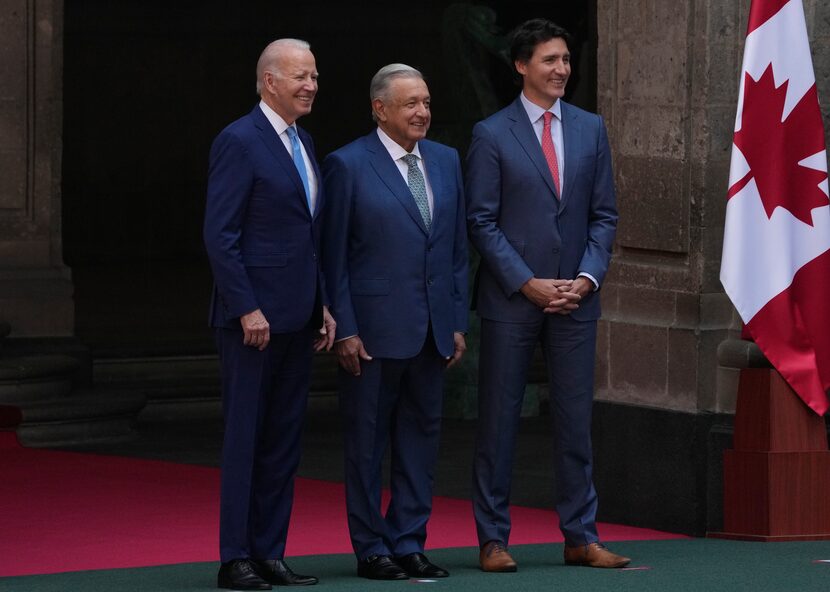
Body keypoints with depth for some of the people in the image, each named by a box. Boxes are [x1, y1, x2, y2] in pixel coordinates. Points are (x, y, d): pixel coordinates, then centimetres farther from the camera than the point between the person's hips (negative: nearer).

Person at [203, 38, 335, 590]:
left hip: (297, 317, 8)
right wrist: (247, 309, -19)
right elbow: (220, 235, -15)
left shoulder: (303, 141, 15)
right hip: (255, 315, -8)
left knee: (284, 440, 9)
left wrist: (323, 305, 14)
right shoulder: (239, 142, -11)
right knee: (245, 437, -3)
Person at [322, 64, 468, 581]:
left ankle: (409, 543, 15)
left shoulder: (445, 161, 11)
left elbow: (458, 246, 13)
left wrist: (459, 321, 8)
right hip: (375, 329, -5)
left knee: (422, 436, 8)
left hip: (432, 329, 5)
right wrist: (344, 329, -11)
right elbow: (334, 255, -6)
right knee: (368, 441, 2)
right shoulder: (348, 165, -6)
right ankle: (371, 548, 10)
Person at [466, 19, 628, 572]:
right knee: (499, 419, 1)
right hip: (511, 298, -3)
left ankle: (581, 536, 11)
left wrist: (588, 277, -5)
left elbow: (604, 214, 10)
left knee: (576, 419, 5)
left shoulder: (590, 129, 9)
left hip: (575, 297, 3)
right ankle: (493, 538, 6)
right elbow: (482, 221, -5)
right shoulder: (492, 135, -2)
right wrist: (528, 284, -12)